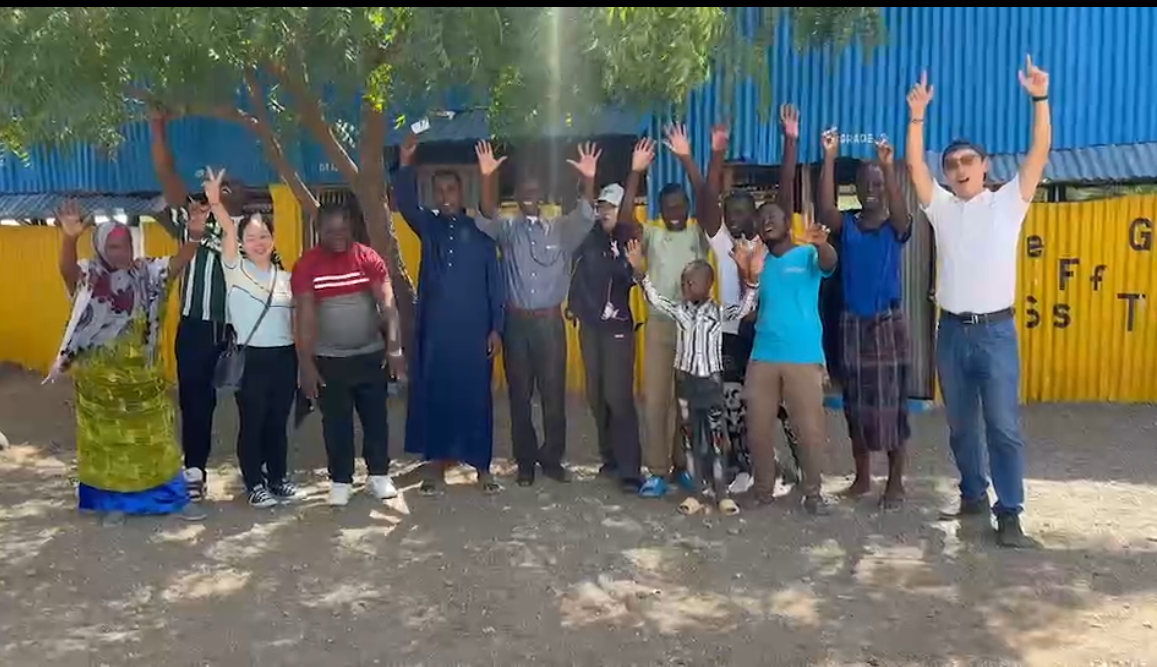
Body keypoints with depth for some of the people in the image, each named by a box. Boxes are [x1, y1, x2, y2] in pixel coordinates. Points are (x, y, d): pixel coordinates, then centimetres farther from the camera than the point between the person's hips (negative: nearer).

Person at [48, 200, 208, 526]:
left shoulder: (145, 273, -2)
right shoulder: (87, 277, -9)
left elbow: (177, 264, -17)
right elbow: (66, 270, -31)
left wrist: (195, 235, -35)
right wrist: (70, 238, -51)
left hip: (142, 375, 2)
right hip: (100, 378, -2)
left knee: (154, 437, 11)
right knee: (107, 441, 10)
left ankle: (173, 498, 21)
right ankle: (112, 502, 25)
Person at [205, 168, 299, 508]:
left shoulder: (285, 277, 9)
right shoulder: (236, 270, -2)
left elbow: (295, 317, 12)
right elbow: (229, 230, -19)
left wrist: (301, 355, 7)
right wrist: (215, 201, -33)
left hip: (285, 357, 4)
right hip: (251, 358, -3)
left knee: (278, 422, 13)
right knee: (252, 423, 5)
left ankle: (279, 478, 26)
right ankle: (255, 484, 17)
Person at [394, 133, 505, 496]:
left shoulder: (479, 230, 3)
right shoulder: (428, 225, 7)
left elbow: (495, 281, 2)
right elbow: (405, 204, -12)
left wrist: (496, 327, -3)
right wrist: (406, 164, -28)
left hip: (474, 329, -1)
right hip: (435, 327, 2)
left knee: (475, 395, 4)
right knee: (434, 394, 5)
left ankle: (482, 466, 14)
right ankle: (436, 465, 15)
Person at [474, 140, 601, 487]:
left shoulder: (561, 230, 5)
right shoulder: (507, 229, 5)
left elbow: (585, 217, -14)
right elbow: (485, 219, -16)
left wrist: (589, 180, -32)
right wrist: (486, 178, -33)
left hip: (550, 321, 0)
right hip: (517, 321, 0)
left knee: (554, 393, 5)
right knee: (520, 395, 7)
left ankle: (552, 459, 19)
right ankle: (526, 462, 19)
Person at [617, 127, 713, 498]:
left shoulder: (699, 236, 5)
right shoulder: (652, 237, 8)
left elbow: (707, 203, -11)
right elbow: (624, 218, -9)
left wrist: (686, 160, -19)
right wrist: (636, 172, -15)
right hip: (659, 324, 1)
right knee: (655, 398, 0)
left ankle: (684, 465, 18)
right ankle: (657, 471, 7)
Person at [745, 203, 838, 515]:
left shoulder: (807, 255, 2)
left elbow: (829, 263, -22)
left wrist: (820, 244, -45)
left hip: (804, 356, -4)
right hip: (763, 356, 4)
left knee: (810, 427, 0)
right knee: (758, 426, 7)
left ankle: (813, 492, 13)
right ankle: (763, 488, 21)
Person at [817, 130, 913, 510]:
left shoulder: (896, 228, 0)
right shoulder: (846, 225, 5)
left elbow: (900, 212, -24)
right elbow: (825, 209, -16)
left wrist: (888, 166, -36)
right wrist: (829, 159, -24)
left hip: (888, 322, -2)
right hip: (852, 322, 3)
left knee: (891, 403, -1)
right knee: (856, 402, 9)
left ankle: (895, 482, 8)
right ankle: (862, 476, 21)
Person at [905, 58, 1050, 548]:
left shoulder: (1008, 202, 3)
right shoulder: (941, 207, 10)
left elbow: (1039, 154, -8)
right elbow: (915, 166, -1)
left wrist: (1040, 99, -17)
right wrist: (917, 116, -12)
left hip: (996, 329, -3)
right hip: (953, 330, 3)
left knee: (1004, 425, -3)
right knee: (960, 425, 12)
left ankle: (1009, 513, 3)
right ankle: (973, 496, 27)